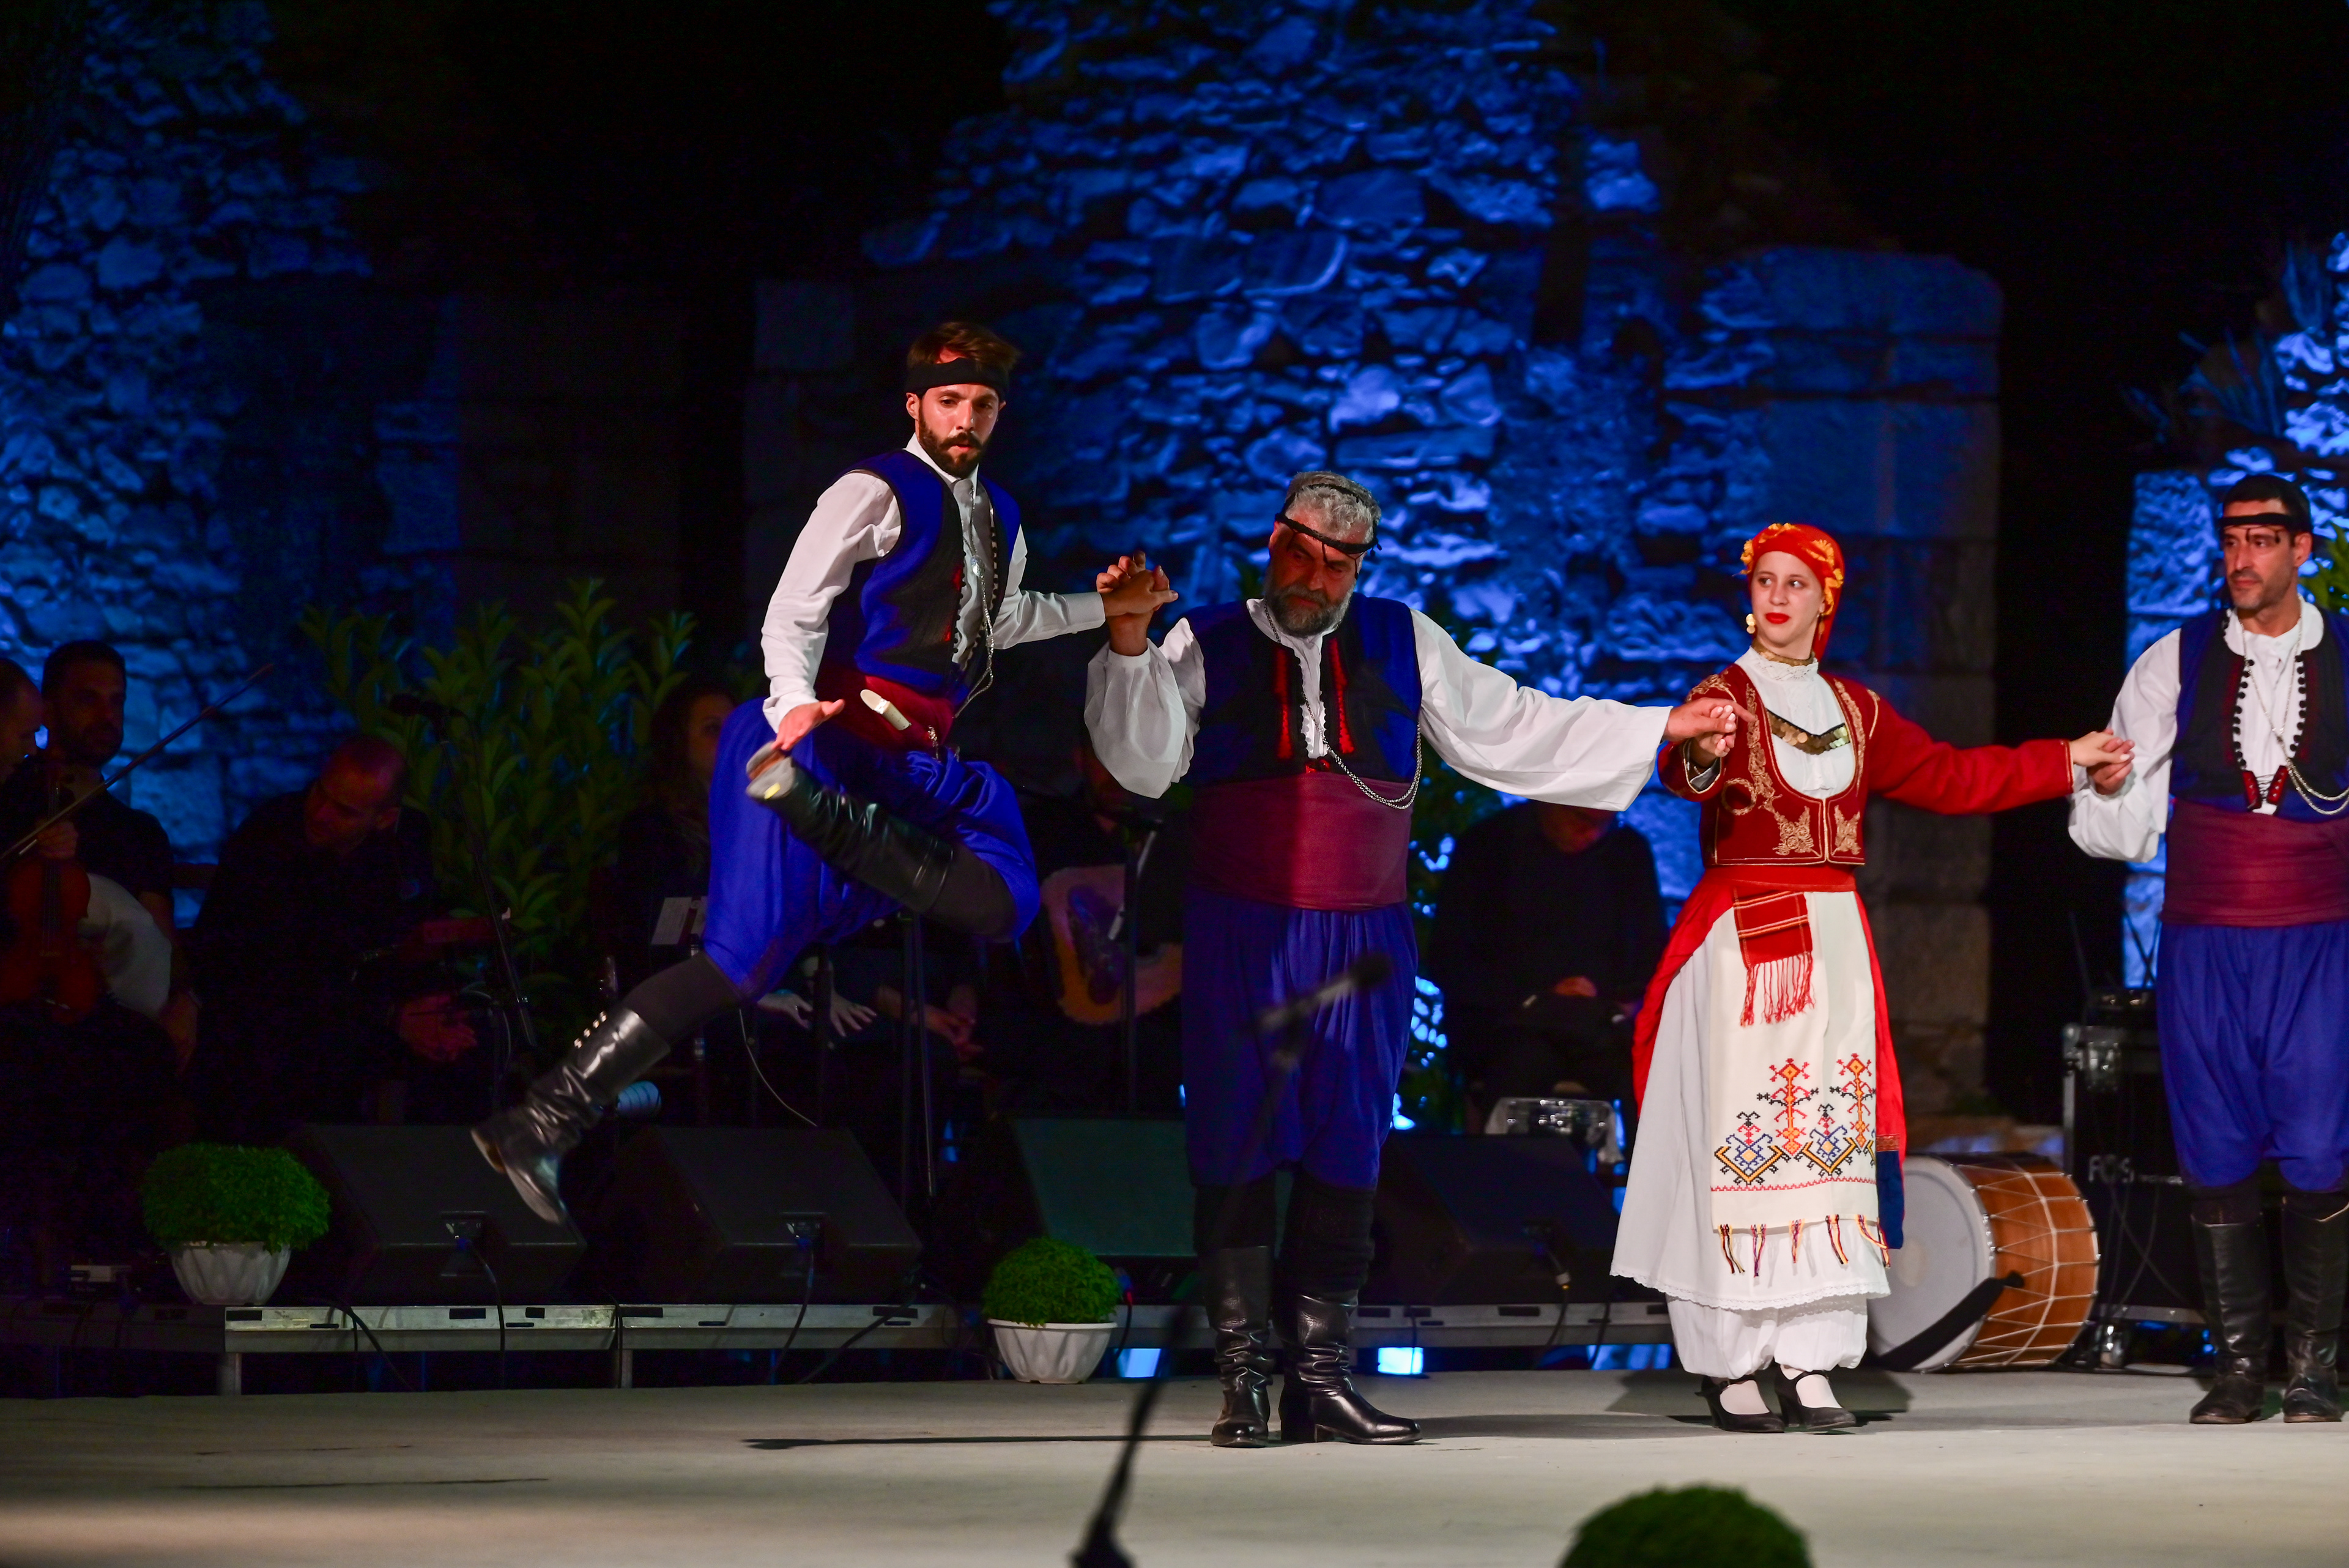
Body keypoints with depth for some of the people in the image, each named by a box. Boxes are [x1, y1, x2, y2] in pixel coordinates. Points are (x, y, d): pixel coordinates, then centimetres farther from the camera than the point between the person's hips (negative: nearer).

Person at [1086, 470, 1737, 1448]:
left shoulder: (1401, 644, 12)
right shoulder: (1206, 648, 5)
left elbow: (1510, 731, 15)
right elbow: (1145, 763, -6)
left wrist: (1658, 732, 13)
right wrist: (1129, 651, -21)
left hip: (1363, 938, 3)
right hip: (1240, 937, -3)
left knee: (1345, 1153, 3)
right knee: (1237, 1154, -4)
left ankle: (1322, 1374, 8)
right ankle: (1243, 1382, -2)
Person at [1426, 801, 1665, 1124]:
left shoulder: (1629, 853, 10)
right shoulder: (1488, 846, 1)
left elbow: (1656, 958, 14)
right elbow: (1447, 963, -3)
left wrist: (1628, 1004, -8)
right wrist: (1536, 1003, -14)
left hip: (1599, 1029, 2)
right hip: (1502, 1023, -2)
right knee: (1525, 1062, -38)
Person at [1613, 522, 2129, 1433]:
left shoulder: (1855, 710, 14)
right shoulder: (1723, 698, -3)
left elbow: (1948, 777, 24)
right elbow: (1681, 773, -25)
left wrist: (2067, 762, 25)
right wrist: (1699, 759, -49)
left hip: (1833, 939, 5)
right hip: (1740, 938, -5)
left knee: (1831, 1145, -1)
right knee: (1744, 1143, -9)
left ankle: (1808, 1362, -2)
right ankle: (1728, 1367, -7)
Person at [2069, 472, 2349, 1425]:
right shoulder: (2176, 664, 7)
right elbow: (2123, 825, 6)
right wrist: (2103, 788, -15)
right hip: (2203, 943, 1)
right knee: (2217, 1157, 0)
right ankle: (2237, 1370, 7)